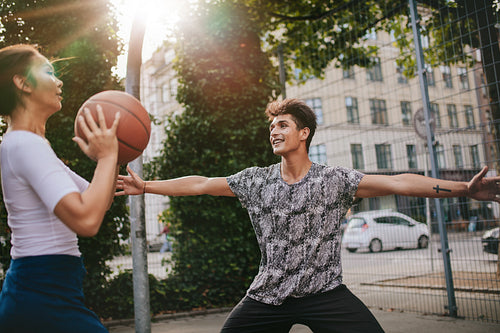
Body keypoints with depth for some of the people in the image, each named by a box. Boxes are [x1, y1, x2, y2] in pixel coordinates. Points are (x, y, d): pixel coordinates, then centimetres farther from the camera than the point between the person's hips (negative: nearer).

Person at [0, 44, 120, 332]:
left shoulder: (31, 144, 15)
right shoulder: (24, 144, -16)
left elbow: (99, 202, 16)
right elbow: (86, 220, -30)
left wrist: (111, 157, 1)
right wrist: (107, 157, -18)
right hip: (46, 298, -10)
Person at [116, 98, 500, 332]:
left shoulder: (335, 179, -8)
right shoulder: (256, 180, 1)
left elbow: (396, 182, -17)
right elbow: (200, 184, 4)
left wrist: (463, 188, -26)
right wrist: (147, 185, 2)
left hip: (324, 290, -2)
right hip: (268, 295, 3)